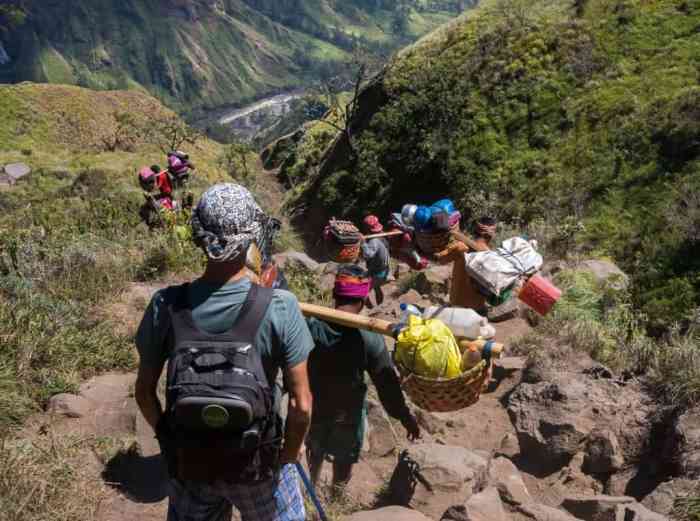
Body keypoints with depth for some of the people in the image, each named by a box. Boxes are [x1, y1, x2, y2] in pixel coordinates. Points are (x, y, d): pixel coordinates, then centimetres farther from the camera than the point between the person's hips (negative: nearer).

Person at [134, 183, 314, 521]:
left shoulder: (166, 305, -18)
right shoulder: (280, 307, -26)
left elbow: (144, 392, -6)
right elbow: (301, 404, -20)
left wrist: (167, 437, 12)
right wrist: (291, 453, -1)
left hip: (188, 460, 2)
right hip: (258, 463, -2)